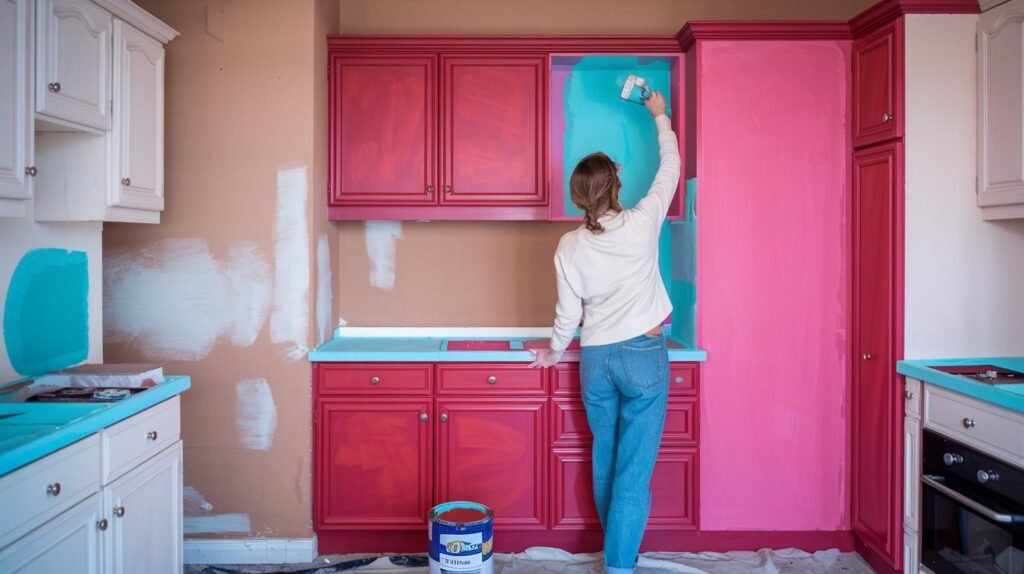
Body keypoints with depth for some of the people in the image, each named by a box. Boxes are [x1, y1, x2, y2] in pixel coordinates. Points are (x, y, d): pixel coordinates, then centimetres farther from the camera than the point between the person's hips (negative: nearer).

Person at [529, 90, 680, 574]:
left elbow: (569, 312, 1)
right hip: (644, 355, -3)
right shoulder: (642, 224, -8)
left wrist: (555, 351, 19)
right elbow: (670, 167, 7)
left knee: (605, 462, 17)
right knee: (634, 469, -1)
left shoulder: (570, 246, -4)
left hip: (595, 359, 3)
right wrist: (660, 115, 21)